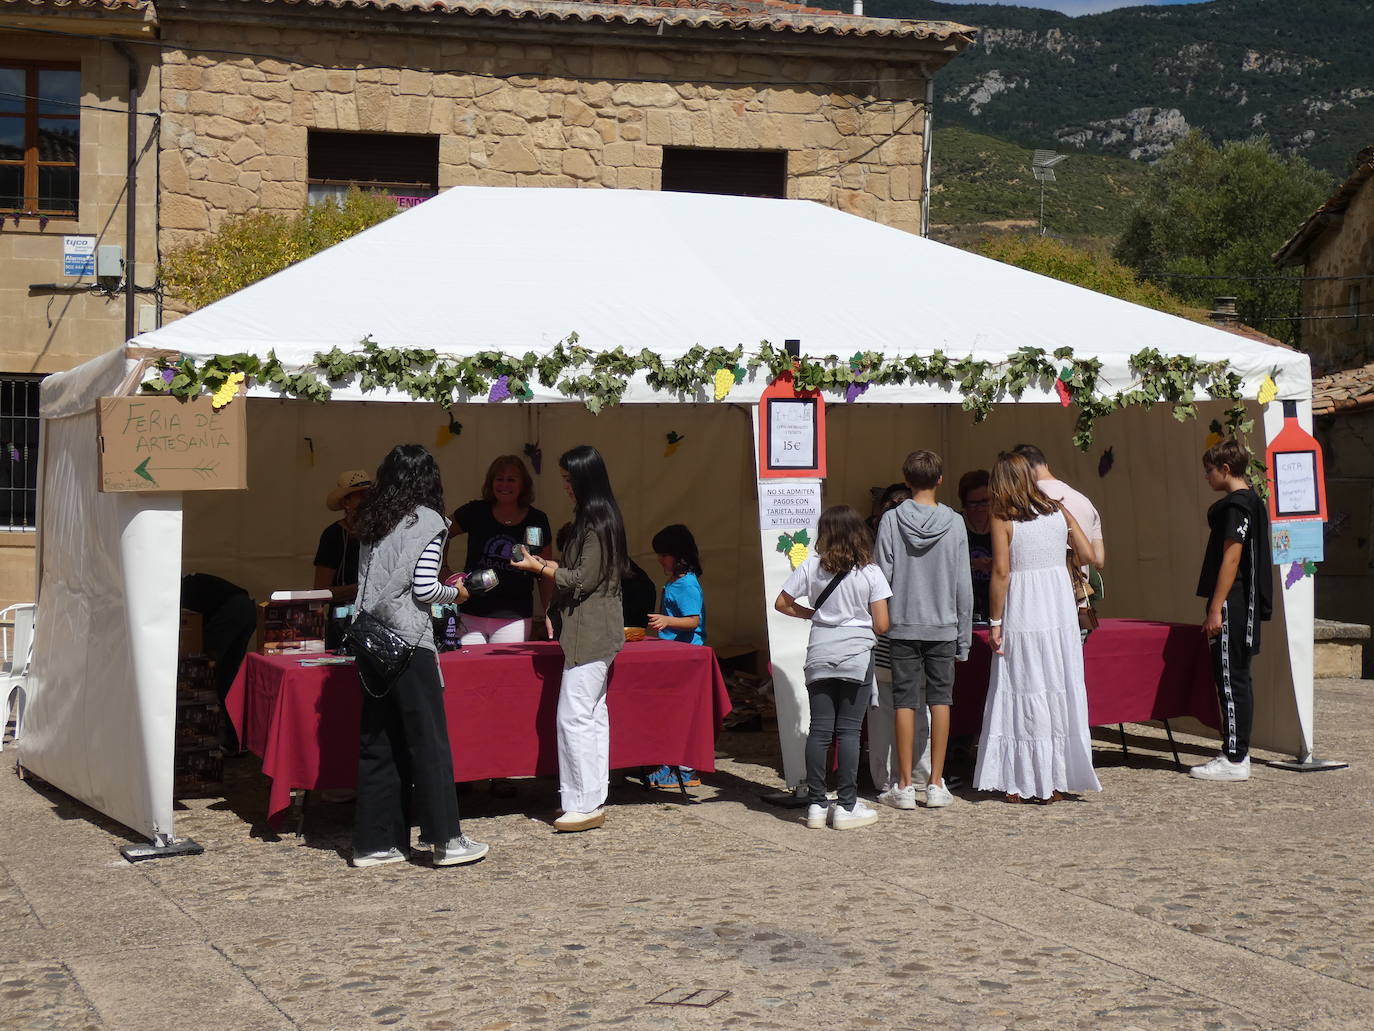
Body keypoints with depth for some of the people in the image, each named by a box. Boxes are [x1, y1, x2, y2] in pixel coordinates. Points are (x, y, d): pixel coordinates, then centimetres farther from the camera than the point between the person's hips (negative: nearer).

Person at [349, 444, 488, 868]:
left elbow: (368, 583, 13)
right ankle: (446, 840, 3)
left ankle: (375, 842, 11)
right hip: (409, 642, -7)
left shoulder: (373, 520, 12)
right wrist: (455, 593, 5)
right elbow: (424, 589, -12)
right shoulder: (427, 522, -7)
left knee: (377, 742, 9)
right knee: (428, 739, -1)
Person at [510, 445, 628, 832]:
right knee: (593, 715, 12)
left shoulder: (596, 523, -16)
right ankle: (594, 801, 17)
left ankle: (584, 804, -5)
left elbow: (583, 580, -17)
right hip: (596, 635, 10)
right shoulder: (595, 520, 15)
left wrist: (539, 568, -8)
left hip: (590, 636, -10)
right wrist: (547, 564, 13)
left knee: (574, 717, -8)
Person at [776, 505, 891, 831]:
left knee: (819, 730, 5)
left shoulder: (811, 568, 0)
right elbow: (881, 625, -6)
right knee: (848, 731, 1)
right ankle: (847, 806, 2)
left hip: (820, 655, 2)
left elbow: (782, 604, 6)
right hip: (856, 656, -2)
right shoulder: (870, 573, -4)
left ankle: (816, 804, 9)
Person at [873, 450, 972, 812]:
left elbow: (881, 576, -6)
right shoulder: (954, 523, -2)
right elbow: (963, 585, 0)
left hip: (904, 625, -1)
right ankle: (936, 784, 7)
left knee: (905, 702, 3)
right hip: (943, 626, 1)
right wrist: (964, 637, 7)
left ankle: (904, 786, 5)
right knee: (940, 700, 7)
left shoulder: (891, 521, -5)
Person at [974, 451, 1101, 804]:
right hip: (1060, 612, 4)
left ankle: (1020, 783, 5)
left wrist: (995, 622, -6)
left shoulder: (1002, 519, -5)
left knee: (1021, 692, 3)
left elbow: (1001, 572, -11)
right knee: (1060, 691, 8)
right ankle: (1056, 781, 12)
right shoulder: (1058, 511, 6)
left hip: (1022, 616, -4)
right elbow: (1087, 554, 4)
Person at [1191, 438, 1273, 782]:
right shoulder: (1251, 501, 17)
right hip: (1245, 606, 10)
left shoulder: (1236, 504, -14)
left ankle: (1234, 760, -5)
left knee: (1231, 679, -7)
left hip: (1233, 605, -10)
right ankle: (1237, 753, 19)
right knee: (1237, 679, 13)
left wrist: (1216, 608, -19)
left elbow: (1231, 558, -19)